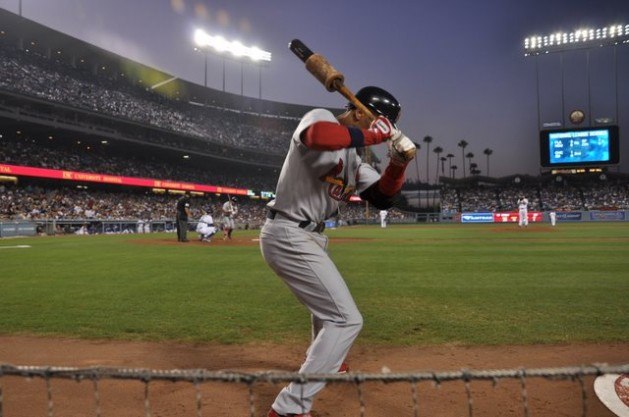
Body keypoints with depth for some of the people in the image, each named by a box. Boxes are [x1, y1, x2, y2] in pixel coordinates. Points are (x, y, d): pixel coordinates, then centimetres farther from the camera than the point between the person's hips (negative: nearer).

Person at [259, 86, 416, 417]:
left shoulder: (353, 159, 14)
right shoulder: (321, 117, -11)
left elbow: (382, 198, 10)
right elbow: (318, 136, -37)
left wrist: (398, 163, -6)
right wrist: (371, 134, -23)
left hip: (307, 237, 10)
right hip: (289, 236, -10)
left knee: (327, 299, 32)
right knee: (346, 319, -10)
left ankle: (323, 361, 60)